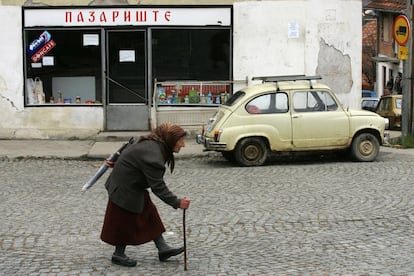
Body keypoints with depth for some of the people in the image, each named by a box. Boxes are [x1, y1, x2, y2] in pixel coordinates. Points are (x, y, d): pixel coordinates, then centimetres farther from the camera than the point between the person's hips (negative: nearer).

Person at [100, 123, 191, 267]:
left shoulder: (152, 144, -1)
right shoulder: (153, 155, -32)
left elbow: (130, 155, 13)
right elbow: (158, 187, -31)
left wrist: (119, 164, 25)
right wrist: (177, 203, -28)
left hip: (132, 187, 10)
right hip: (125, 190, -10)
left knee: (150, 214, 12)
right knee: (127, 221, 4)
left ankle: (163, 249, 18)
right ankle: (118, 255, 23)